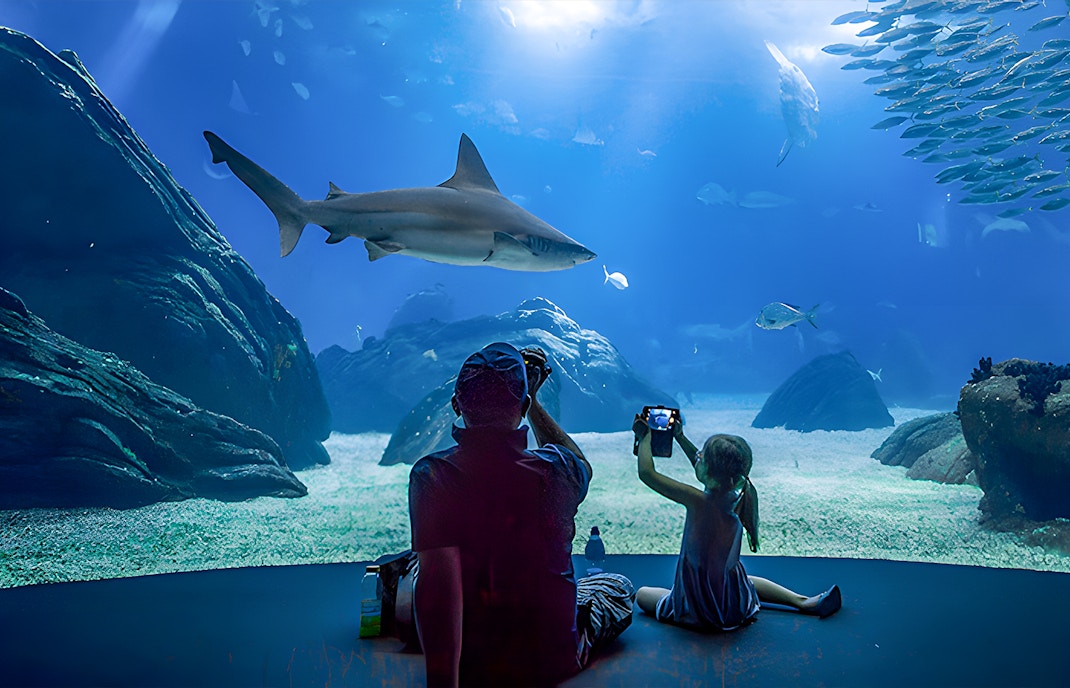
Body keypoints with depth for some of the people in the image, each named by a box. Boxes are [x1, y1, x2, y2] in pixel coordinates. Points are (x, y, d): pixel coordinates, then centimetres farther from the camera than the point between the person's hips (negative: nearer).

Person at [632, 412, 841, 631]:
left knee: (642, 595, 17)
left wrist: (644, 437, -11)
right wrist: (680, 437, 12)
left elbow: (646, 473, -25)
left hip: (701, 608, -6)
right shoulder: (737, 497, -10)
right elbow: (705, 468, 10)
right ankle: (804, 602, 24)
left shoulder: (699, 502, -29)